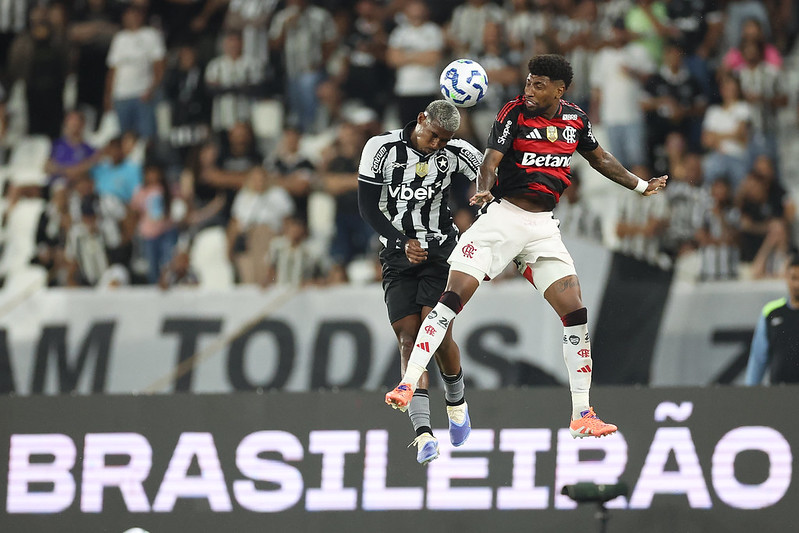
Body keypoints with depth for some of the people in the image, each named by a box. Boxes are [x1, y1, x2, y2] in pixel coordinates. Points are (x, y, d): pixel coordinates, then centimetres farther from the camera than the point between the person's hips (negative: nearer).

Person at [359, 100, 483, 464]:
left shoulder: (456, 153, -5)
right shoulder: (382, 148, -6)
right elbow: (369, 207, -4)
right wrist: (403, 243, -13)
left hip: (440, 253, -1)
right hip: (398, 256, 1)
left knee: (437, 334, -13)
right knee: (409, 340, -9)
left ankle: (456, 402, 18)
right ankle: (423, 432, -17)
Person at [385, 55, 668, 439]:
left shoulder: (576, 119, 6)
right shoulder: (514, 113, -8)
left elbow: (599, 158, 24)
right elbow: (491, 159, -18)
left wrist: (641, 186, 32)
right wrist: (484, 191, -39)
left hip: (543, 227, 4)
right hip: (503, 216, -4)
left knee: (576, 313, -4)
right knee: (453, 296, -17)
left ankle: (582, 415, 4)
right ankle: (408, 384, -14)